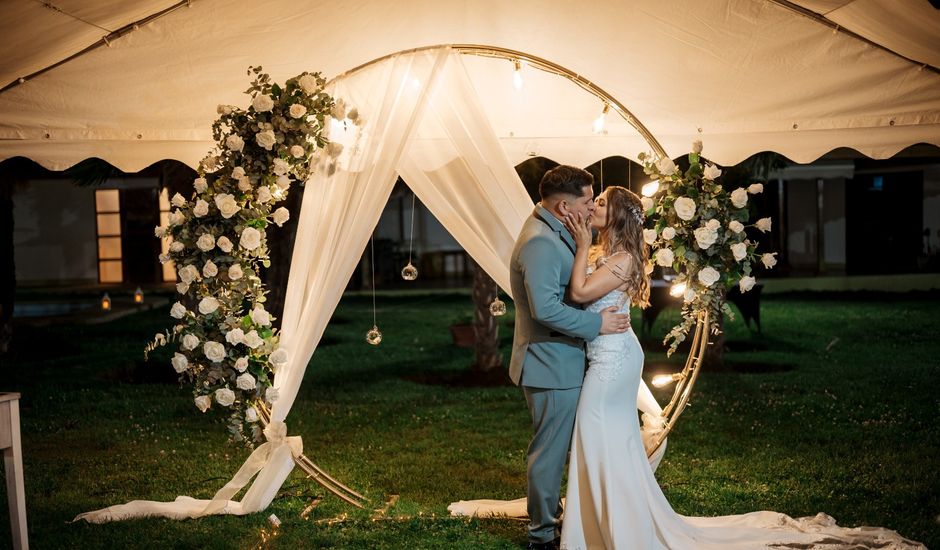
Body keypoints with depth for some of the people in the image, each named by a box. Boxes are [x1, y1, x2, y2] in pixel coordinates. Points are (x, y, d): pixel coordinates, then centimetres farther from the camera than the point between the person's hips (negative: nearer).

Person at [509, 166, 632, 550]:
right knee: (550, 450, 2)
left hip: (556, 361, 11)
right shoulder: (540, 243, -24)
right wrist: (597, 324, -23)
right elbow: (545, 308, -31)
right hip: (552, 366, -11)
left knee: (553, 447, 22)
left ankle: (547, 515, 36)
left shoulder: (551, 232, 10)